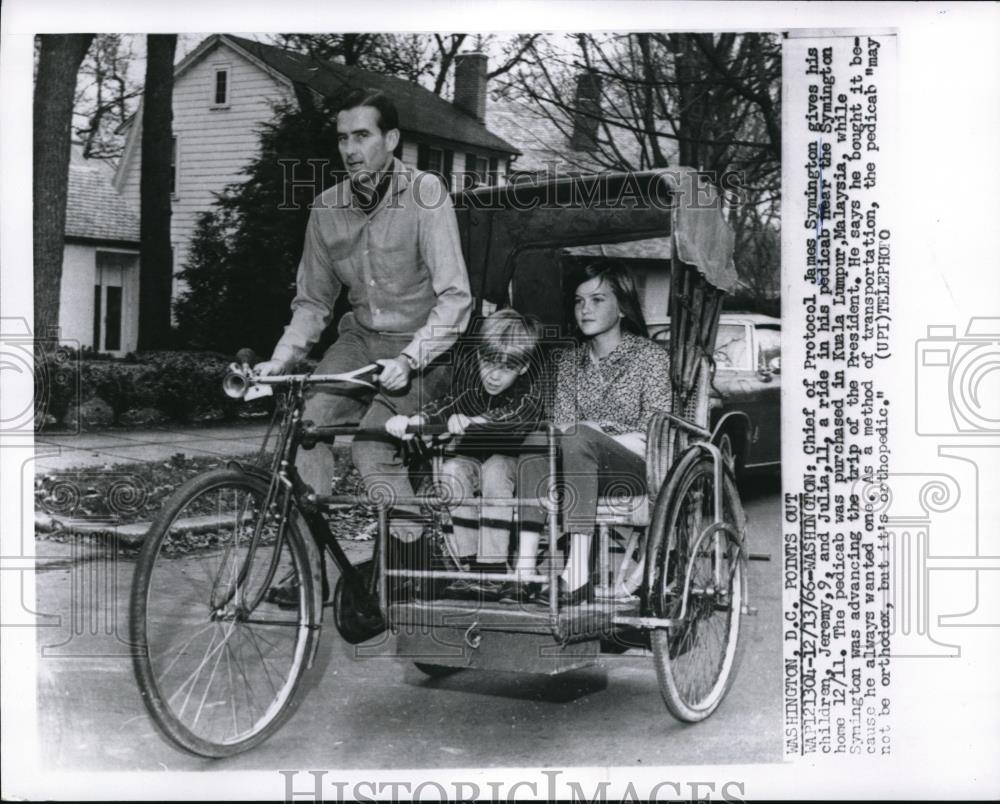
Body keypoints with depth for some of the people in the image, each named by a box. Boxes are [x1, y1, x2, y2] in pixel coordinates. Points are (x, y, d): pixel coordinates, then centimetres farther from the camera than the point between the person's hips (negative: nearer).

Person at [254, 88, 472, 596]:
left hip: (419, 345, -4)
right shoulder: (327, 208, 0)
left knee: (371, 445, -24)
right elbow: (312, 302, 8)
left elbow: (454, 297, -20)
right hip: (360, 338, 5)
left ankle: (409, 553, -5)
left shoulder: (425, 196, -15)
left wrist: (408, 360, -32)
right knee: (308, 424, -19)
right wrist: (279, 359, -7)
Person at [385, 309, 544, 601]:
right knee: (452, 470, -28)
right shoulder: (470, 374, -6)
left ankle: (492, 572, -34)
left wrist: (471, 421, -50)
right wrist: (415, 420, -32)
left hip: (516, 459, -4)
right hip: (474, 454, 4)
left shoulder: (532, 386, -19)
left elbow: (518, 415, -37)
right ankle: (468, 564, -23)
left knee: (495, 470, -35)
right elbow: (447, 404, -12)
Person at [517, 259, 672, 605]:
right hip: (582, 469, 4)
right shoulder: (569, 360, 17)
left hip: (638, 473, -4)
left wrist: (592, 434, -13)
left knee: (579, 439, -34)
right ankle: (523, 568, -41)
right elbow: (562, 424, 6)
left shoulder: (650, 356, 2)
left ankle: (577, 575, -42)